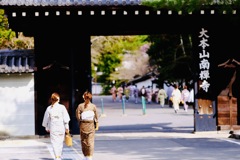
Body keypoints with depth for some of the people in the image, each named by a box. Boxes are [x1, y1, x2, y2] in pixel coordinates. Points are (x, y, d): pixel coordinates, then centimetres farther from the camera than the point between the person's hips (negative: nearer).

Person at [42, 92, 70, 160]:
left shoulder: (49, 108, -1)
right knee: (60, 142, 14)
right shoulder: (62, 107, -6)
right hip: (61, 128, 0)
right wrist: (67, 127, 3)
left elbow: (46, 119, 8)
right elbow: (66, 118, -6)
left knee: (54, 142, -1)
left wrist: (47, 128, 22)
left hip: (53, 128, 0)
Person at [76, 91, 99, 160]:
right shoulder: (93, 106, -4)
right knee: (91, 141, 3)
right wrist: (97, 125, 9)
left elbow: (78, 116, -7)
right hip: (91, 125, 0)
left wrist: (80, 121, 10)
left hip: (83, 125, 0)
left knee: (83, 141, 11)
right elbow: (96, 117, 0)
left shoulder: (80, 106, -7)